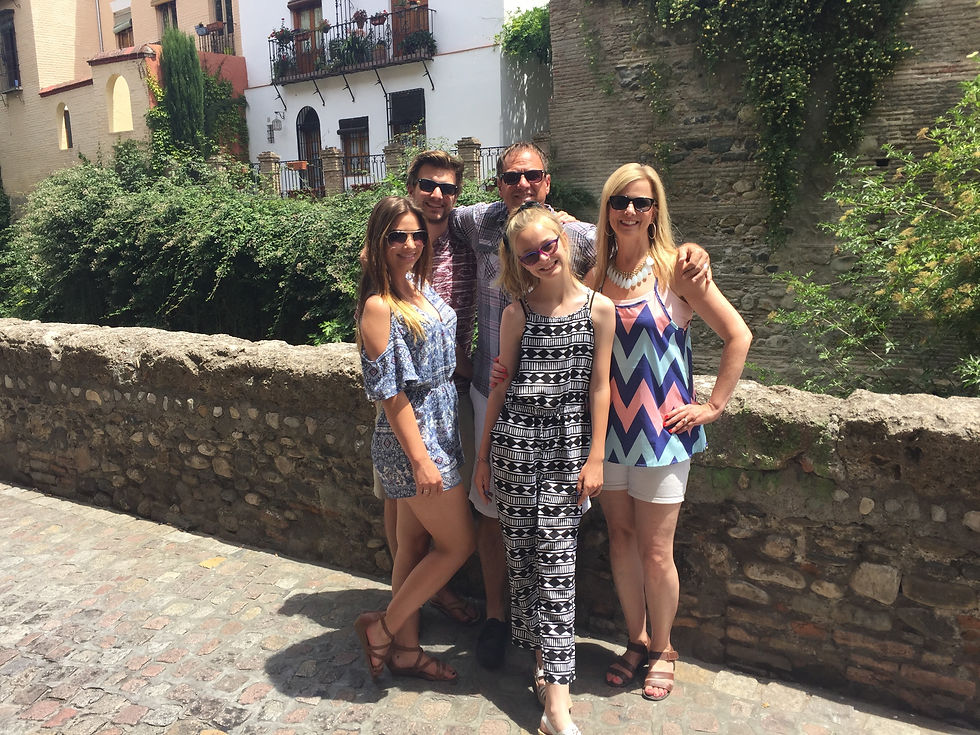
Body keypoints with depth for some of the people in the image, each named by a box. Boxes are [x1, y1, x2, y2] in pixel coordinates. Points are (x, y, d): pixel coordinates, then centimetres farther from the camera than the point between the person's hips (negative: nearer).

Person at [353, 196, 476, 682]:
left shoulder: (422, 290, 8)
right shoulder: (378, 305, -17)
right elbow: (389, 390, -19)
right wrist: (420, 459, -18)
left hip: (441, 429, 8)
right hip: (412, 440, -8)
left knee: (415, 545, 16)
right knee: (458, 545, 2)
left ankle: (406, 649, 32)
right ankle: (382, 629, 19)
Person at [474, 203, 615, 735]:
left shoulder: (599, 307, -1)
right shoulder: (518, 311, 2)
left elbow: (599, 386, 1)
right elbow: (501, 384, 7)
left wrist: (595, 458, 0)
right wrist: (483, 453, 9)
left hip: (568, 446, -1)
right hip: (514, 439, 2)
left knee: (556, 561, -1)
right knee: (522, 554, 7)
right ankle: (542, 656, 25)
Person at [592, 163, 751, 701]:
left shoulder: (674, 269, -8)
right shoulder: (598, 272, 4)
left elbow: (738, 335, -6)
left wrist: (713, 405, -7)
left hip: (661, 429, -4)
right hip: (610, 426, 4)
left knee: (656, 554, 5)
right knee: (620, 541, 14)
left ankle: (661, 649, 31)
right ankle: (636, 642, 35)